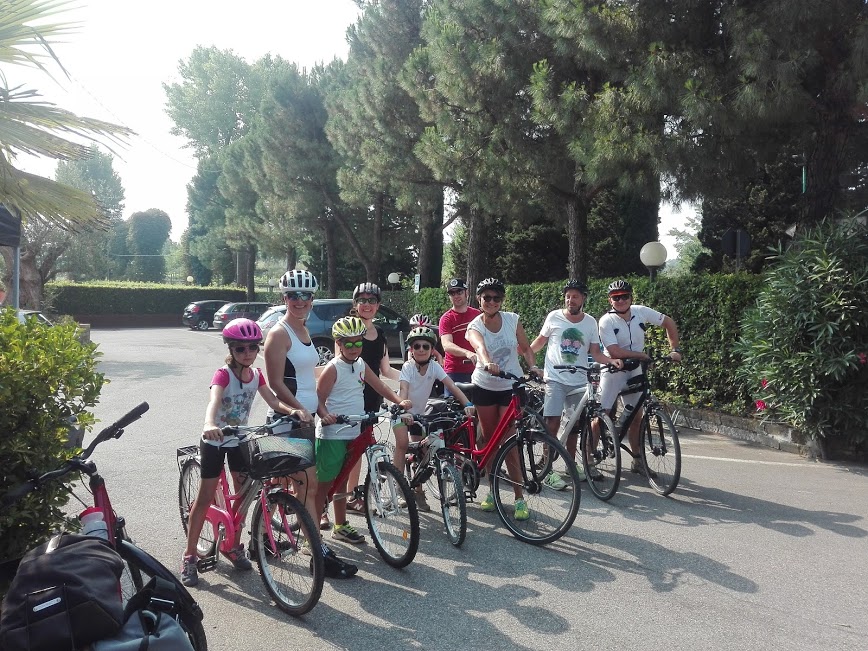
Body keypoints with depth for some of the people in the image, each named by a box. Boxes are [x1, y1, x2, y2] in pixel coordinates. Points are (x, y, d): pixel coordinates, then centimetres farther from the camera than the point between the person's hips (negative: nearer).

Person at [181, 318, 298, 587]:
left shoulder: (256, 375, -1)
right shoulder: (223, 374, -21)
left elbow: (273, 401, -9)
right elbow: (214, 400, -39)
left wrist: (292, 410, -29)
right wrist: (209, 425, -58)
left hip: (239, 440, 6)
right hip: (215, 441, -5)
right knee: (205, 498, -1)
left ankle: (234, 546, 28)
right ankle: (189, 556, 11)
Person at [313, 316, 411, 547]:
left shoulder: (361, 365, 8)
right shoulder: (333, 368, -14)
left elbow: (379, 386, 11)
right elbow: (319, 400, -16)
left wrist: (399, 401, -5)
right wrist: (325, 415, -36)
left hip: (352, 433, 7)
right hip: (331, 435, -7)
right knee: (323, 484, -1)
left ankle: (341, 526, 33)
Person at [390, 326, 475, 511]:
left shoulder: (434, 366, -16)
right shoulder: (408, 366, -23)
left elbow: (452, 386, -25)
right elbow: (403, 390, -37)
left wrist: (467, 404, -39)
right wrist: (404, 412, -55)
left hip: (419, 412, 3)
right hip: (401, 411, -3)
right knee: (402, 443, -24)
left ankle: (418, 492, 19)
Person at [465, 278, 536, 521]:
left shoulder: (512, 320, -5)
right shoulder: (475, 326, -10)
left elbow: (525, 348, 1)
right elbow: (480, 346, -33)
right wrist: (488, 363, -54)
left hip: (511, 387, -1)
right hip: (485, 387, 1)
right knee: (488, 439, 9)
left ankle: (519, 497, 2)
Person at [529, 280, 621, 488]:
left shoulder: (590, 322, 4)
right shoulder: (554, 317, -2)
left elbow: (595, 352, 5)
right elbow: (540, 341, 9)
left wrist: (612, 360, -13)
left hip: (579, 381, 3)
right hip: (555, 379, -3)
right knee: (553, 423, -10)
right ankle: (548, 471, -5)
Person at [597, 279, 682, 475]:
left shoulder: (641, 312, -5)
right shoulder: (606, 321, -17)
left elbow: (668, 322, 5)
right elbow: (615, 352, -25)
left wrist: (675, 350, -2)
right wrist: (641, 355, -21)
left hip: (635, 372, 5)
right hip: (613, 371, -4)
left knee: (636, 417, 10)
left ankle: (637, 460, 22)